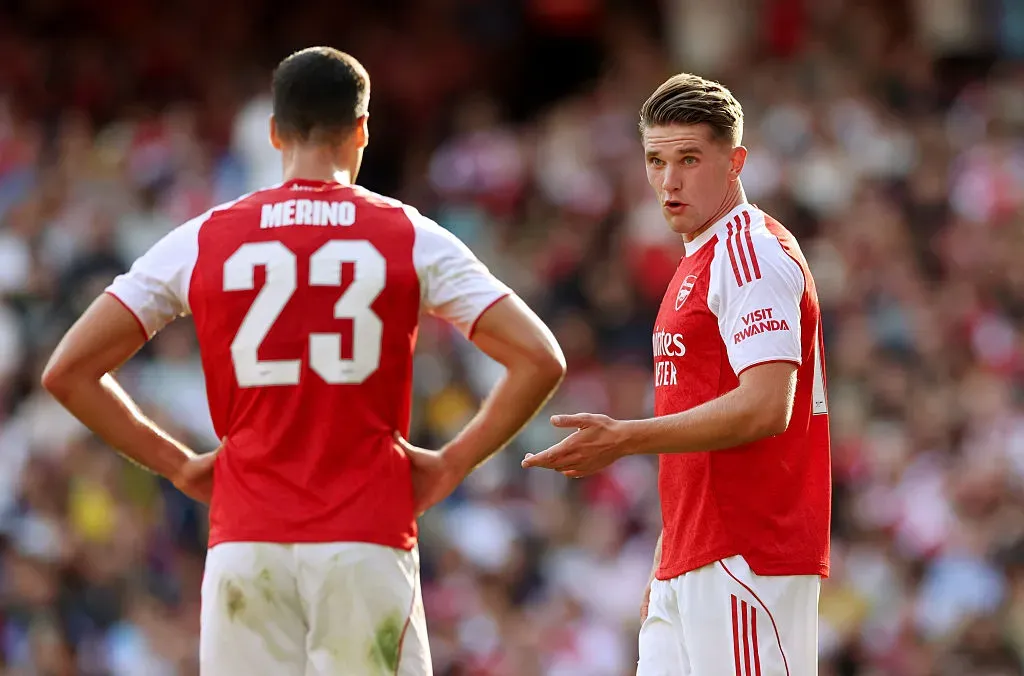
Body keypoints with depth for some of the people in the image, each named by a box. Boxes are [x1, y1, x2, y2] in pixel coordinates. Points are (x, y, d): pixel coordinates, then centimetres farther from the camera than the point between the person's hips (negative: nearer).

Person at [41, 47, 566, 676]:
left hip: (245, 544, 1)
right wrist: (451, 464, 5)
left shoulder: (201, 241, 5)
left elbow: (67, 371, 6)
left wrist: (176, 463, 11)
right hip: (369, 541, -1)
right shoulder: (411, 236, 3)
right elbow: (541, 360, -2)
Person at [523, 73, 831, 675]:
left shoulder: (753, 253, -10)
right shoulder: (700, 262, 22)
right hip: (689, 562, 10)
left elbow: (764, 409, -21)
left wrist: (627, 440, -20)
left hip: (747, 559, -10)